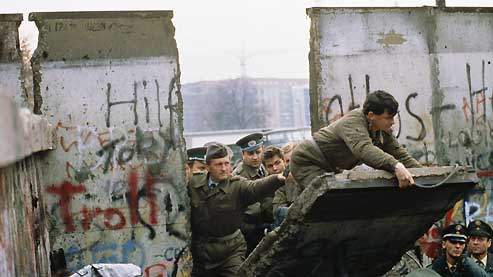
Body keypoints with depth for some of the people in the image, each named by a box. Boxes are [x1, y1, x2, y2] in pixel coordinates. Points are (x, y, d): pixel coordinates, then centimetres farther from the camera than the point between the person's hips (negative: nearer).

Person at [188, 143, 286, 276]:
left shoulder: (237, 185, -10)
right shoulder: (193, 184, 0)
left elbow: (256, 187, -31)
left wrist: (278, 178, -50)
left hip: (231, 249, -3)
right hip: (200, 249, 3)